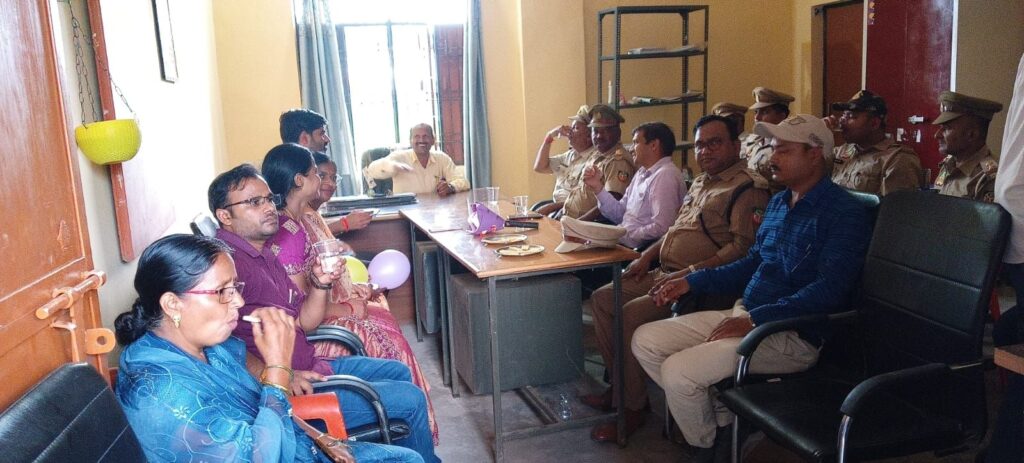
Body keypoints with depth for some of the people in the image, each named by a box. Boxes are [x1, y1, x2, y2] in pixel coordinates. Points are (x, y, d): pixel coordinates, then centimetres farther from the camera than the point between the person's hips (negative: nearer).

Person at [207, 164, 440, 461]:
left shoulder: (264, 255, 12)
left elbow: (303, 323, 10)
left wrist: (320, 284, -6)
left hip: (308, 367, 11)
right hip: (291, 393, -11)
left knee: (398, 371, 23)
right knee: (411, 398, -8)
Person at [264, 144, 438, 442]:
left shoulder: (307, 216, 6)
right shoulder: (286, 233, -26)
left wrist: (352, 287, 1)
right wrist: (349, 309, -13)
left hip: (327, 305, 10)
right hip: (313, 326, -10)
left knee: (388, 325, 6)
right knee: (386, 341, -9)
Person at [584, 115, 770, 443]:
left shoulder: (746, 188, -11)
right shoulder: (701, 183, 20)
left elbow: (743, 247, -21)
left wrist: (688, 274, -24)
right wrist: (648, 255, 11)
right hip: (664, 273, 10)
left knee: (631, 314, -25)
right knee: (602, 299, 4)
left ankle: (632, 408, -8)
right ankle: (620, 385, 13)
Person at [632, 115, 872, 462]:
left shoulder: (844, 212, -12)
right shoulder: (778, 202, 15)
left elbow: (829, 290, -22)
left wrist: (754, 320, -26)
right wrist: (692, 282, 11)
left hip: (793, 336, -9)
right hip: (746, 315, 9)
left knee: (678, 371, -24)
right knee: (645, 341, -1)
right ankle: (721, 417, 8)